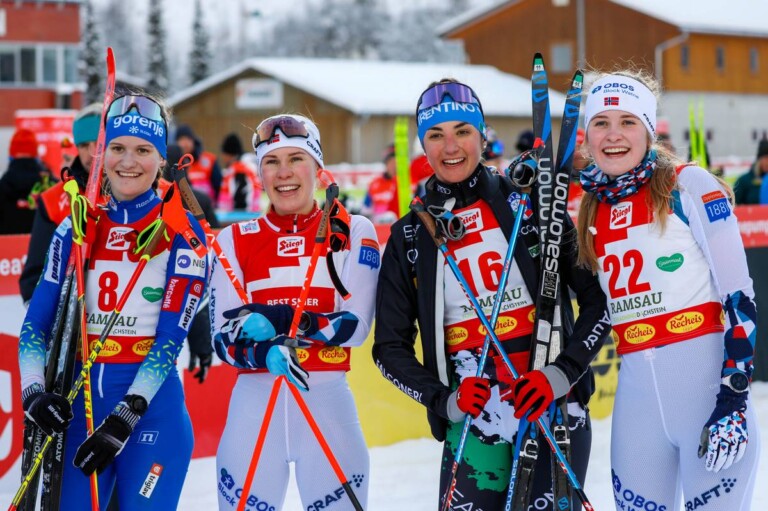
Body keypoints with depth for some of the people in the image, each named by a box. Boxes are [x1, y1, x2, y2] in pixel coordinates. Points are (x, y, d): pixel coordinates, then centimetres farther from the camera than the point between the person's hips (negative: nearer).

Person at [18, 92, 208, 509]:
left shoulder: (180, 230, -3)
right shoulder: (75, 229, 8)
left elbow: (172, 335, -10)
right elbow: (36, 323, 8)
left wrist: (127, 415, -17)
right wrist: (33, 390, -9)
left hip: (153, 405, -3)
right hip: (79, 404, 3)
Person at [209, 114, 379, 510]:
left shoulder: (352, 232, 3)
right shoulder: (234, 241, 7)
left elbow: (356, 325, -7)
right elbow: (223, 339, 0)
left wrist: (280, 320, -17)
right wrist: (267, 351, -21)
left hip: (328, 400, -1)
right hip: (254, 400, 1)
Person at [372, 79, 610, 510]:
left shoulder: (528, 204, 2)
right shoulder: (411, 236, 7)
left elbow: (600, 300, 2)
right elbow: (390, 348, 11)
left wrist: (562, 374, -10)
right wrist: (443, 400, -4)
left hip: (554, 407, -1)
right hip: (474, 420, 2)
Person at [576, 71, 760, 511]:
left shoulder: (689, 186, -5)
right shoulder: (591, 210, 11)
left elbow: (739, 296, -9)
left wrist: (734, 398, -14)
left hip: (708, 379, -5)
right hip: (637, 395, 5)